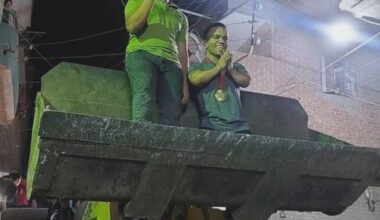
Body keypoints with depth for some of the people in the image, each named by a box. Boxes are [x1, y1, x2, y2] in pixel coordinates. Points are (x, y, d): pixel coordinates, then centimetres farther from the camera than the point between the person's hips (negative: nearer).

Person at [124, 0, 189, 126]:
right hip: (141, 54, -3)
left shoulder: (180, 16, 30)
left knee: (172, 112, -16)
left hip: (170, 61, 3)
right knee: (144, 97, -31)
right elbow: (131, 27, 2)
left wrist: (185, 83, 7)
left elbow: (182, 50, 20)